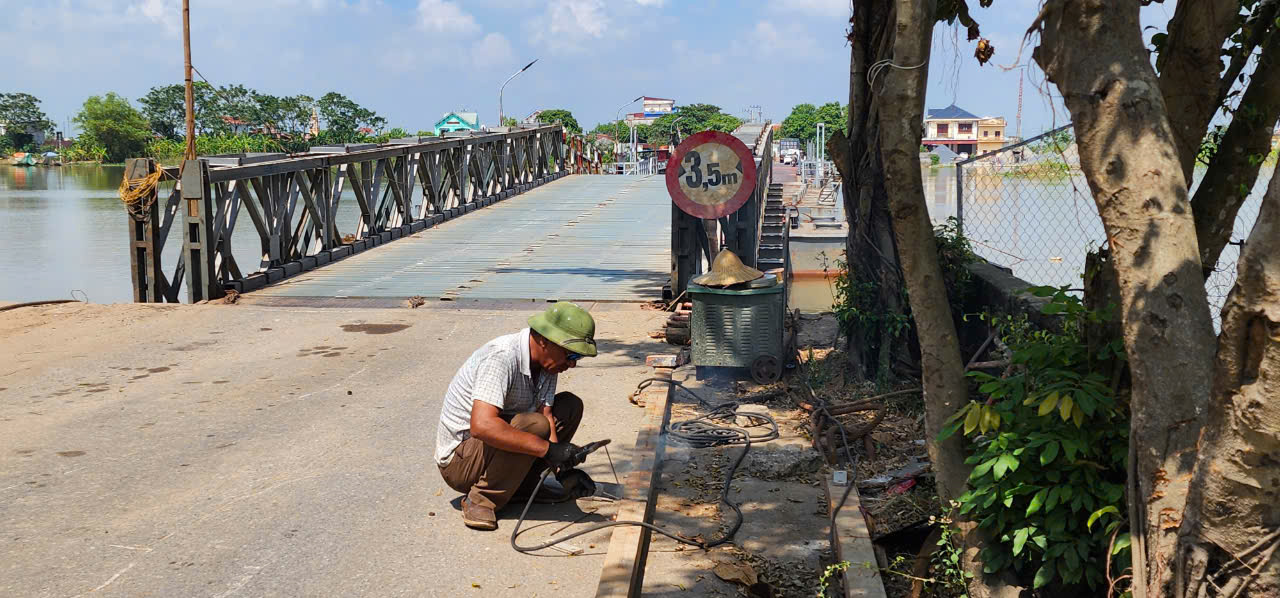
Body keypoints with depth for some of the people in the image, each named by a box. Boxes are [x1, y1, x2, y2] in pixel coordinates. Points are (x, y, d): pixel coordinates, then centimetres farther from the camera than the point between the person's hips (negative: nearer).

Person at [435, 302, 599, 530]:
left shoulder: (546, 362, -1)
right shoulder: (501, 358, -28)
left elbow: (546, 416, -4)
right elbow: (482, 425, -40)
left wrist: (563, 469, -19)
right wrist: (548, 449, -40)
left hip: (494, 445, 9)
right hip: (459, 461, -9)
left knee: (570, 405, 2)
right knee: (533, 425, -33)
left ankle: (523, 485, 4)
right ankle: (482, 499, -17)